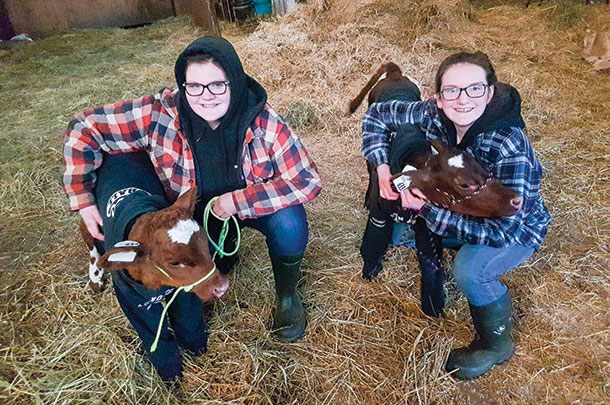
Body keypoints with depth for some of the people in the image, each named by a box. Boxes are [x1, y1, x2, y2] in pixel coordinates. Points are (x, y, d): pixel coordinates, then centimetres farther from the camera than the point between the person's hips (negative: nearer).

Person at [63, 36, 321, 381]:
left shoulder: (264, 123, -27)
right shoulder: (162, 114, -24)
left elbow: (309, 181, -27)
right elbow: (84, 130, -15)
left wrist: (238, 201, -32)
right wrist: (83, 200, -19)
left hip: (255, 205, -2)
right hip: (195, 213, 2)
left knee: (289, 222, -31)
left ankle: (287, 295, 1)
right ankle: (224, 254, 18)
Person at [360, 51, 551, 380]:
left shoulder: (508, 146, -36)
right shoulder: (433, 115, -22)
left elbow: (502, 229, -36)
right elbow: (377, 114, -7)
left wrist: (427, 211, -39)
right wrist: (382, 167, -20)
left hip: (518, 226, -5)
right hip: (461, 209, 6)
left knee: (470, 270, -32)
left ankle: (496, 346, -2)